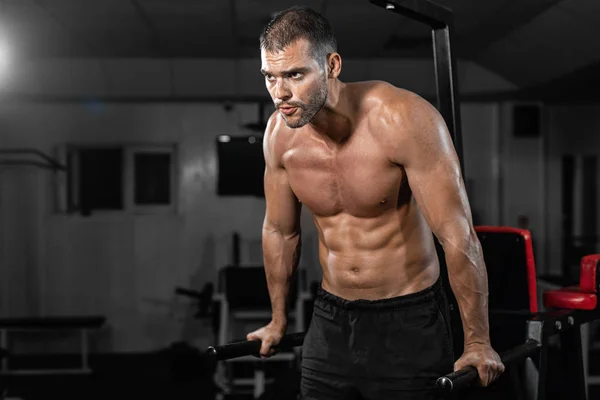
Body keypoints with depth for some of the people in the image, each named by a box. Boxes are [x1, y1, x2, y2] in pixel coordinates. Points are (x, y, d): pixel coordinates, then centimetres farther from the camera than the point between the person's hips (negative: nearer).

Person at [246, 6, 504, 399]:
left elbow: (458, 236, -19)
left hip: (408, 321, -4)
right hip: (330, 321, 5)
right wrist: (278, 321, 19)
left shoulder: (404, 119, -23)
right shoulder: (279, 134, -6)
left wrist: (478, 342, -15)